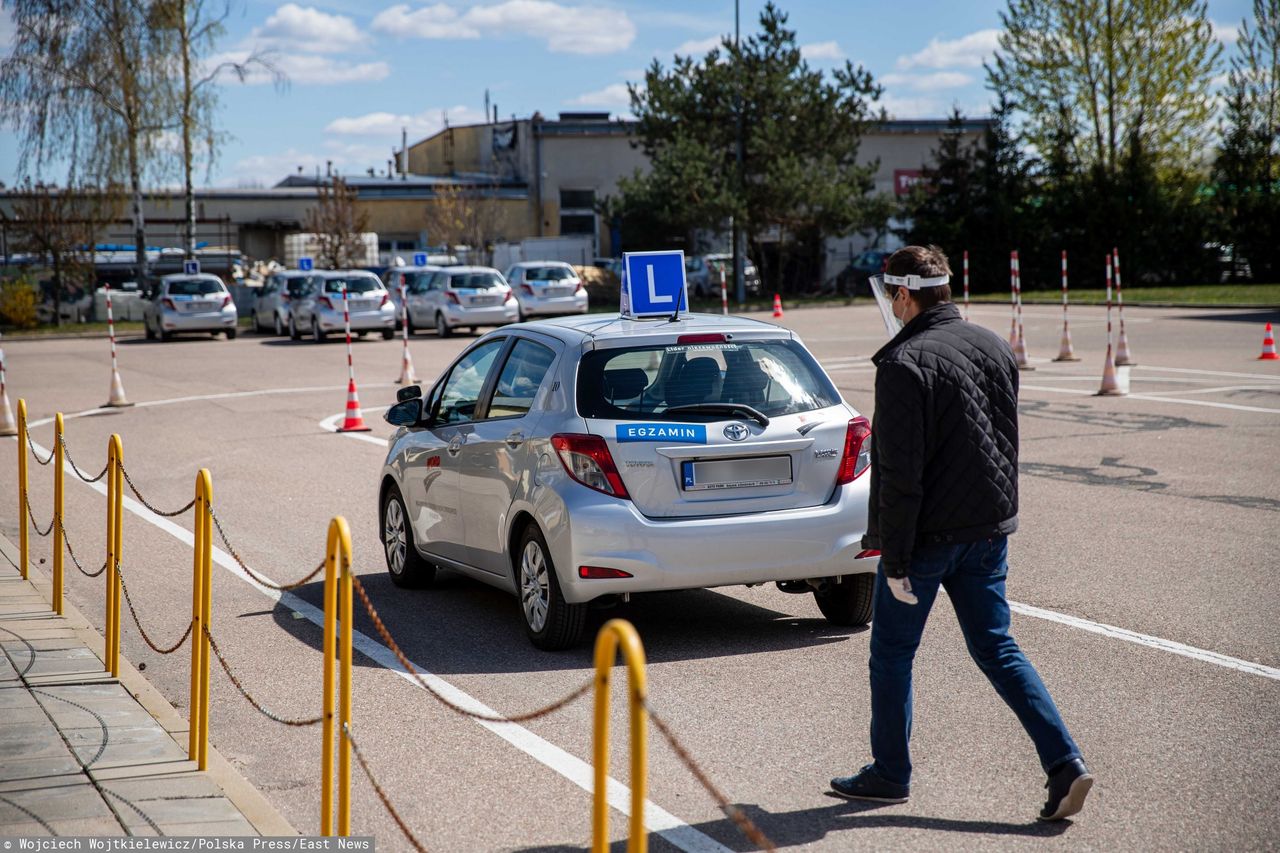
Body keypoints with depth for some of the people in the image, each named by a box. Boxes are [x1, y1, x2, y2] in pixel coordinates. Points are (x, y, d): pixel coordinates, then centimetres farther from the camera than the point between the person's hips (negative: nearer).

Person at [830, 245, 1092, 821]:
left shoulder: (904, 363, -17)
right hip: (989, 530, 7)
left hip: (927, 536, -7)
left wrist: (895, 560, -15)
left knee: (892, 654, 10)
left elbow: (900, 473, -20)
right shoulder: (994, 347, 7)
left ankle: (890, 774, 22)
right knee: (997, 649, 13)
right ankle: (1064, 762, 2)